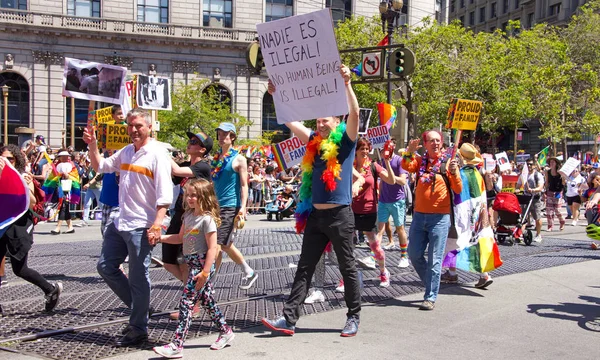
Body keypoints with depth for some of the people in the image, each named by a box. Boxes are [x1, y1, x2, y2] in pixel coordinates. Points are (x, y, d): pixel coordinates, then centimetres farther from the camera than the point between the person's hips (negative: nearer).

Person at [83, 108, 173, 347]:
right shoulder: (125, 152, 11)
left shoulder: (157, 155, -11)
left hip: (141, 227, -8)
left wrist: (157, 225, -25)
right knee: (105, 267, 15)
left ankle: (138, 329, 15)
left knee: (138, 278, 1)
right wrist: (93, 145, 11)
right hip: (120, 222, 8)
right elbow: (100, 166, 26)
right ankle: (138, 308, 28)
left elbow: (165, 195, -17)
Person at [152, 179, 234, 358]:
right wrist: (159, 237, 8)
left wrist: (205, 272, -21)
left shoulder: (207, 219, -16)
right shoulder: (188, 215, 9)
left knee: (186, 302, -10)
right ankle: (225, 331, 32)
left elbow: (212, 248, -18)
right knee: (207, 301, 17)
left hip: (203, 265, -8)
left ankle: (177, 346, -7)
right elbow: (180, 238, 19)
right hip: (192, 264, 8)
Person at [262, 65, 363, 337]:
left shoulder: (345, 141, -3)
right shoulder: (314, 142, 12)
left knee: (347, 268, 6)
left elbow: (355, 113, -18)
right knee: (304, 268, 5)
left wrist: (346, 84, -25)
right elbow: (290, 121, 14)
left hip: (340, 215, -6)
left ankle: (354, 317, 19)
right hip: (315, 215, 6)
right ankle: (289, 318, 7)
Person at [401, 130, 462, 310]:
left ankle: (430, 297, 4)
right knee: (414, 255, 8)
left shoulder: (448, 163, 1)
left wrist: (454, 172, -22)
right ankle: (431, 284, 29)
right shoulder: (419, 161, 8)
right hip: (419, 215, 4)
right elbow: (406, 166, -14)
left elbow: (458, 190, -6)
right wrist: (410, 151, -30)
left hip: (440, 218, -3)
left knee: (434, 260, -3)